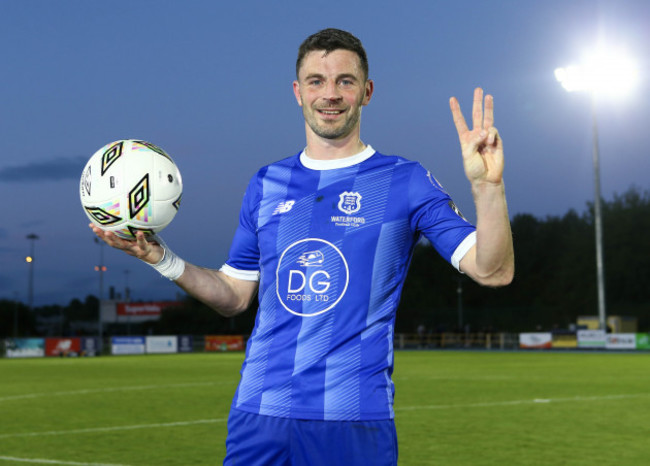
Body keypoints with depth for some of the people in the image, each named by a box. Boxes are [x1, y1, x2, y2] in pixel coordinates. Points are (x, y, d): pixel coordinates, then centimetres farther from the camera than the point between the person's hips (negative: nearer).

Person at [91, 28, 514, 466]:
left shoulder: (404, 181, 0)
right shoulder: (266, 185, 11)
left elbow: (493, 271, -7)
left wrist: (488, 185, -21)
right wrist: (160, 256, 5)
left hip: (355, 416, -2)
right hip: (259, 411, 3)